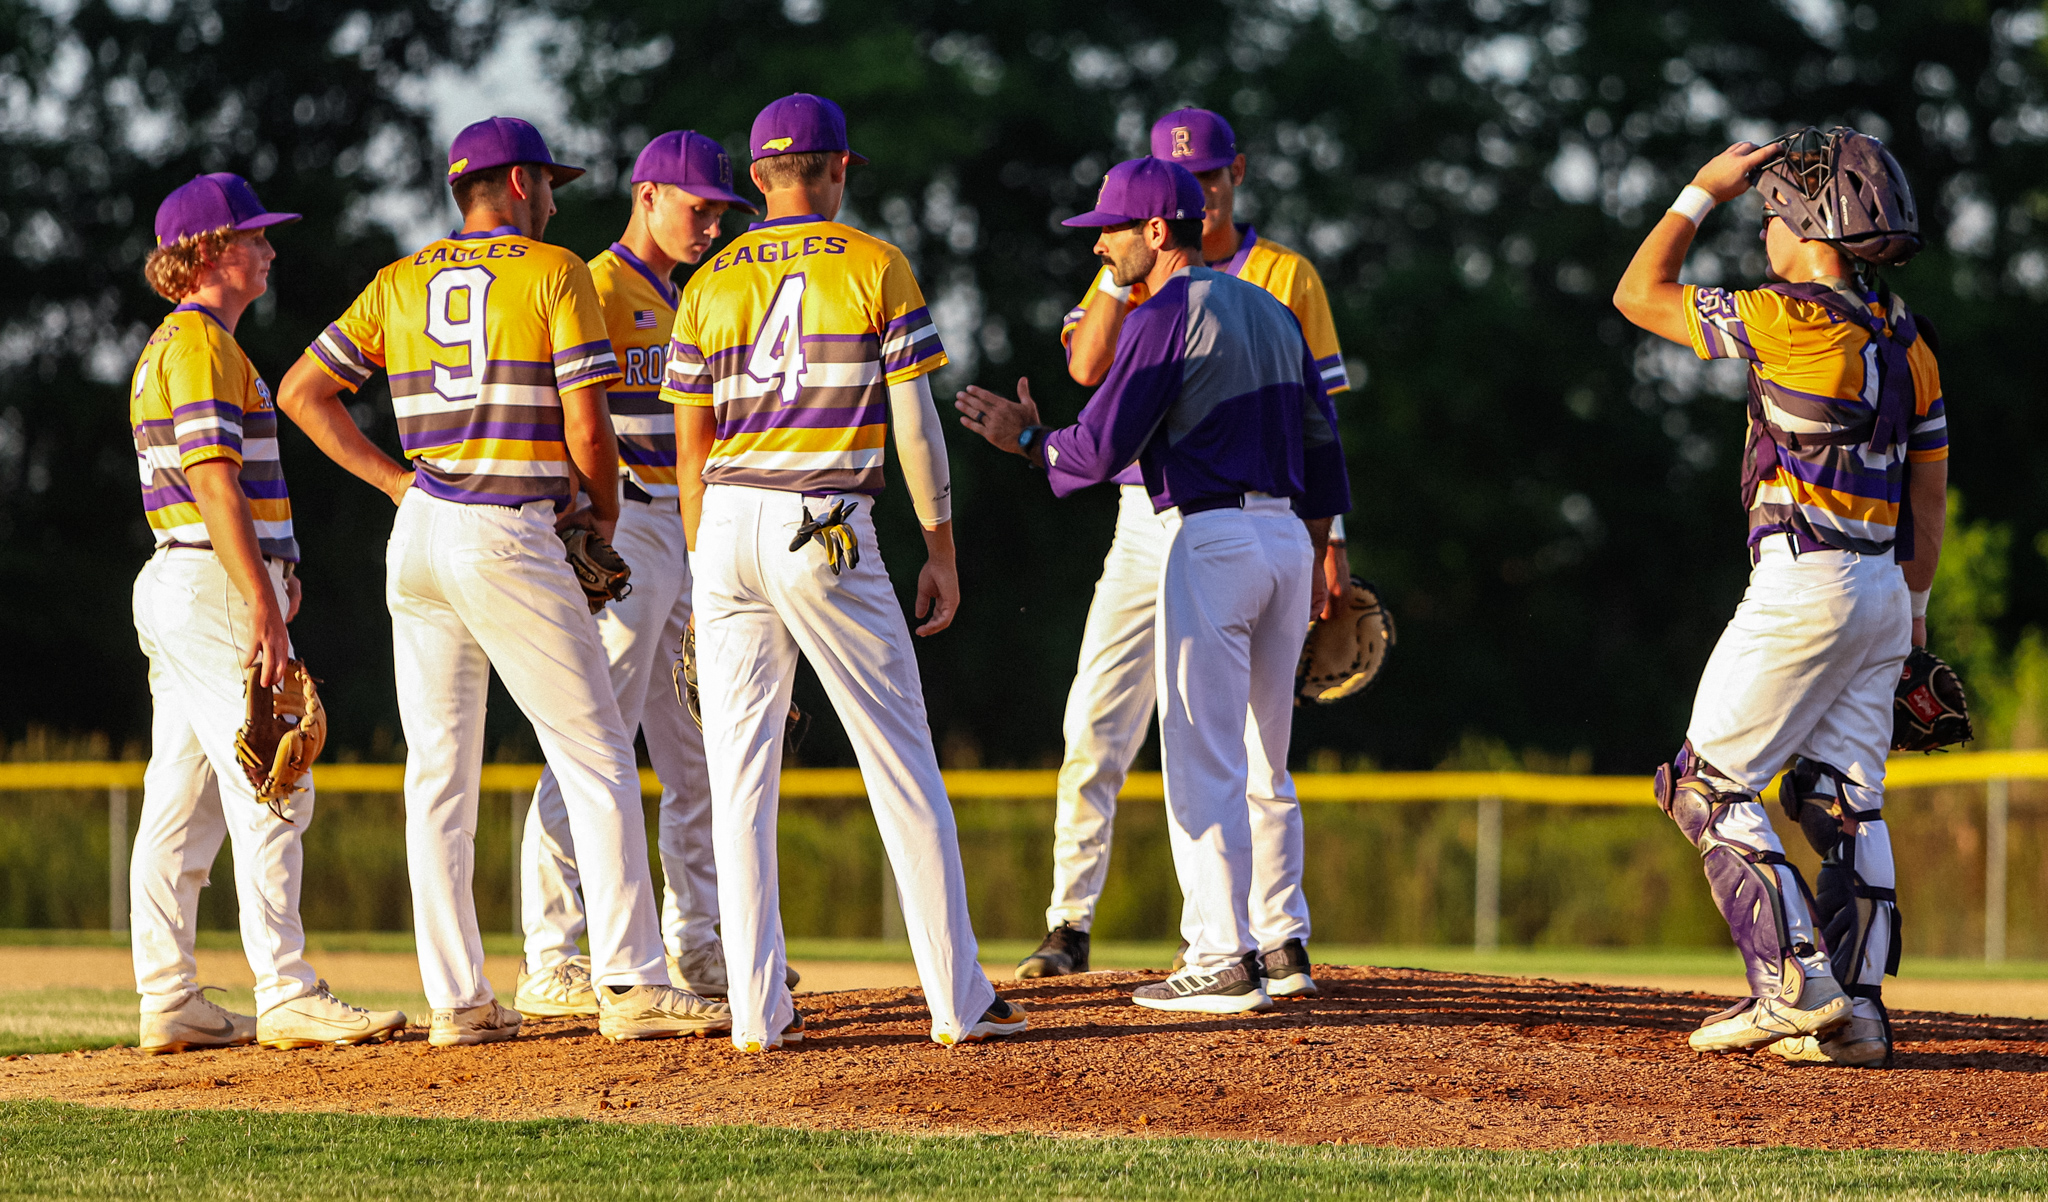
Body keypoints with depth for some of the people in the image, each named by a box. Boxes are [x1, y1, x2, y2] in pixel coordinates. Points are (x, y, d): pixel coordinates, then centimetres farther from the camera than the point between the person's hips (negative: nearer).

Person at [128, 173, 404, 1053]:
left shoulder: (168, 348, 20)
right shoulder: (202, 346, -12)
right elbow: (214, 481, -20)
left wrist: (269, 576, 19)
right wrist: (264, 606, -24)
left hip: (173, 585, 11)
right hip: (213, 586, -11)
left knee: (182, 803, 8)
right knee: (270, 791, -11)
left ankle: (170, 1003, 8)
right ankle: (287, 997, -14)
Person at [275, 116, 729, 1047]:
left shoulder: (402, 282, 13)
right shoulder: (553, 273, -3)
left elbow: (302, 391, 11)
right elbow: (586, 426, -9)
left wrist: (397, 482, 12)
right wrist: (606, 512, 9)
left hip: (420, 531, 6)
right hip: (510, 540, -6)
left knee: (439, 775, 7)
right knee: (597, 761, -3)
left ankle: (456, 997, 5)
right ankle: (629, 982, -10)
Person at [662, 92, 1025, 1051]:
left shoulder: (710, 285, 9)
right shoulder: (875, 268, 0)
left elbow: (690, 448, 10)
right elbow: (915, 424, -3)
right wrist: (940, 550, 4)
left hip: (727, 527, 3)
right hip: (826, 536, -3)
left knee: (740, 782, 4)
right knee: (902, 766, 3)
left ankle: (758, 1011, 0)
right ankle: (958, 999, 2)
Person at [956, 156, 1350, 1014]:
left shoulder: (1165, 318, -9)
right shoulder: (1271, 313, 17)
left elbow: (1099, 451, -13)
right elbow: (1321, 439, 17)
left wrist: (1024, 439, 6)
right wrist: (1317, 561, 22)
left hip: (1210, 540, -8)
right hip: (1288, 537, 8)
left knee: (1202, 761, -6)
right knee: (1258, 764, 15)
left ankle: (1224, 962, -9)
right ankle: (1270, 939, 16)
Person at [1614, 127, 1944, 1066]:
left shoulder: (1791, 320, -12)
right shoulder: (1907, 341, 10)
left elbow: (1637, 295, -3)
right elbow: (1931, 491, 16)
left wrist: (1702, 194, 5)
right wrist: (1912, 603, 25)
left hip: (1802, 583, -8)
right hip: (1883, 590, 8)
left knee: (1711, 784, -1)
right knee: (1845, 798, 8)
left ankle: (1796, 982, -11)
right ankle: (1854, 1008, 1)